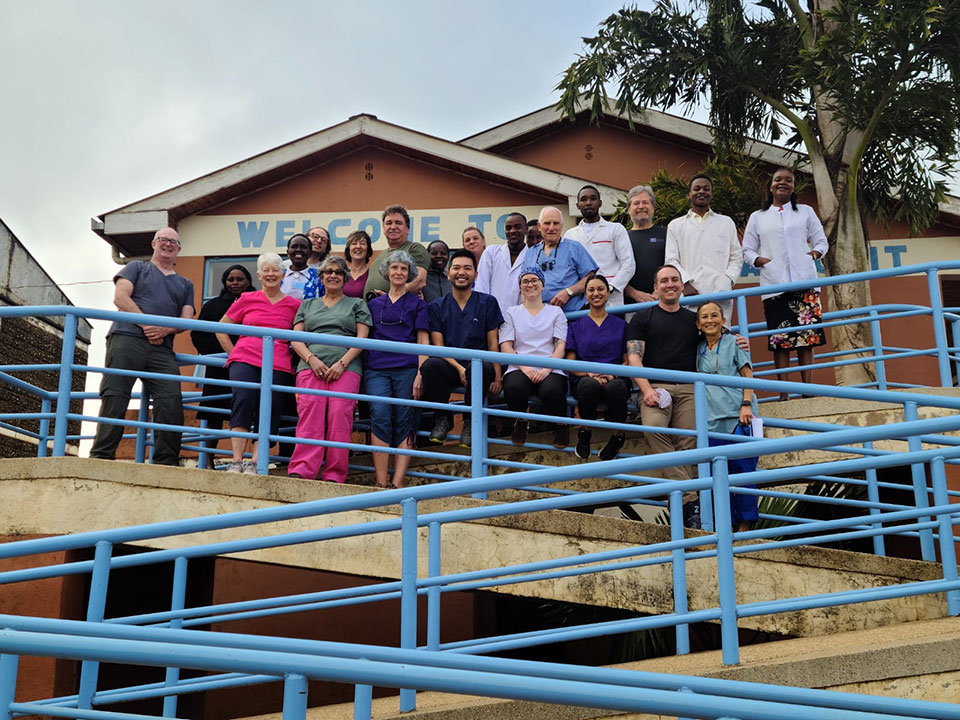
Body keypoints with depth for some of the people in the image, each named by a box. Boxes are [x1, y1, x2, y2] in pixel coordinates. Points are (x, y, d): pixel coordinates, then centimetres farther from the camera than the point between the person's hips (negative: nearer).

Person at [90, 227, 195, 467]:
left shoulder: (185, 284, 29)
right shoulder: (137, 268, 20)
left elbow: (186, 319, 15)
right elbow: (120, 297, 4)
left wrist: (166, 329, -8)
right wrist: (146, 324, -9)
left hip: (162, 348, 3)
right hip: (127, 338, -3)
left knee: (171, 401, -13)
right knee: (115, 397, -14)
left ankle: (166, 462, -13)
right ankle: (101, 456, -18)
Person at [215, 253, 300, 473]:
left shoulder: (293, 305, 11)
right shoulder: (247, 300, 13)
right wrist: (234, 354, 12)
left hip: (278, 366, 1)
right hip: (244, 360, -1)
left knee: (269, 411, -12)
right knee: (243, 401, -22)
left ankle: (254, 464, -12)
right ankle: (236, 461, -23)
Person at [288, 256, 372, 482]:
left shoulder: (356, 304, 20)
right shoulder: (308, 305, 26)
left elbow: (361, 339, 8)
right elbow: (296, 339, 16)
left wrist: (342, 363, -8)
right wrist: (312, 359, -4)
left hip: (345, 368, -1)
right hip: (311, 366, 1)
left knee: (340, 416, -18)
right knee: (309, 414, -18)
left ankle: (335, 475, -17)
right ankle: (301, 471, -26)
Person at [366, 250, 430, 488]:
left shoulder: (417, 304, 13)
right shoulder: (375, 304, 20)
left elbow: (423, 341, 6)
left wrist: (420, 374, -6)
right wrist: (362, 370, 8)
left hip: (406, 369, -1)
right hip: (377, 370, 1)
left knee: (404, 424, -7)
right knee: (380, 417, -17)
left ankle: (398, 484, -11)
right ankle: (381, 483, -19)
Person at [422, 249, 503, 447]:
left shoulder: (487, 303, 10)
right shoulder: (437, 307, 12)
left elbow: (493, 344, 5)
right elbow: (438, 346, 4)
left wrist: (497, 377, -7)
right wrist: (458, 368, -14)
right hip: (449, 366, 1)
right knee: (430, 365, -34)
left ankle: (470, 422, -14)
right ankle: (443, 419, -10)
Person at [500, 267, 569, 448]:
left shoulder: (556, 312, 19)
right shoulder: (512, 313, 20)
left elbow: (560, 346, 6)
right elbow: (505, 346, 7)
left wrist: (547, 369, -13)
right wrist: (524, 367, -12)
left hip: (550, 370, -1)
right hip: (519, 368, 1)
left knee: (552, 391, -37)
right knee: (513, 388, -37)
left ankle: (562, 424, -3)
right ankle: (521, 422, -4)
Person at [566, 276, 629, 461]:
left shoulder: (620, 325, 19)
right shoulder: (576, 326, 19)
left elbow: (628, 362, 12)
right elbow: (571, 363, 10)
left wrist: (612, 374, -11)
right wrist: (590, 373, -12)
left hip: (615, 378, 0)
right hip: (584, 378, 0)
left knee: (615, 388, -39)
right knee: (590, 385, -39)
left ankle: (618, 435, -13)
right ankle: (584, 432, -13)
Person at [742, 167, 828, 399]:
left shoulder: (806, 212, 18)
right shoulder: (757, 217, 17)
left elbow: (821, 241, 17)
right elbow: (747, 250, 16)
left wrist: (814, 254, -4)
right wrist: (760, 260, -4)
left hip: (804, 282, 0)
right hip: (774, 284, 0)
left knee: (807, 336, -5)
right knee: (780, 340, -6)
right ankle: (783, 393, -6)